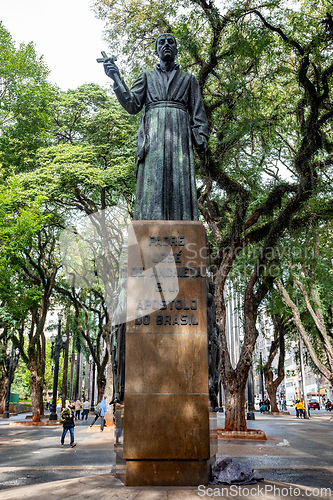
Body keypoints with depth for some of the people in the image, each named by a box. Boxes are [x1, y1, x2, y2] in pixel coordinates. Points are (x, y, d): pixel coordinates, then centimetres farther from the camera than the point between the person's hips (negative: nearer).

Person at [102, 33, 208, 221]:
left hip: (179, 134, 0)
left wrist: (201, 141, 0)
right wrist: (117, 78, 2)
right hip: (152, 135, 0)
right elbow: (132, 105, 13)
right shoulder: (147, 76, 26)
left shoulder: (189, 79, 25)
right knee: (152, 188, -15)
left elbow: (198, 114, 15)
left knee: (180, 188, -14)